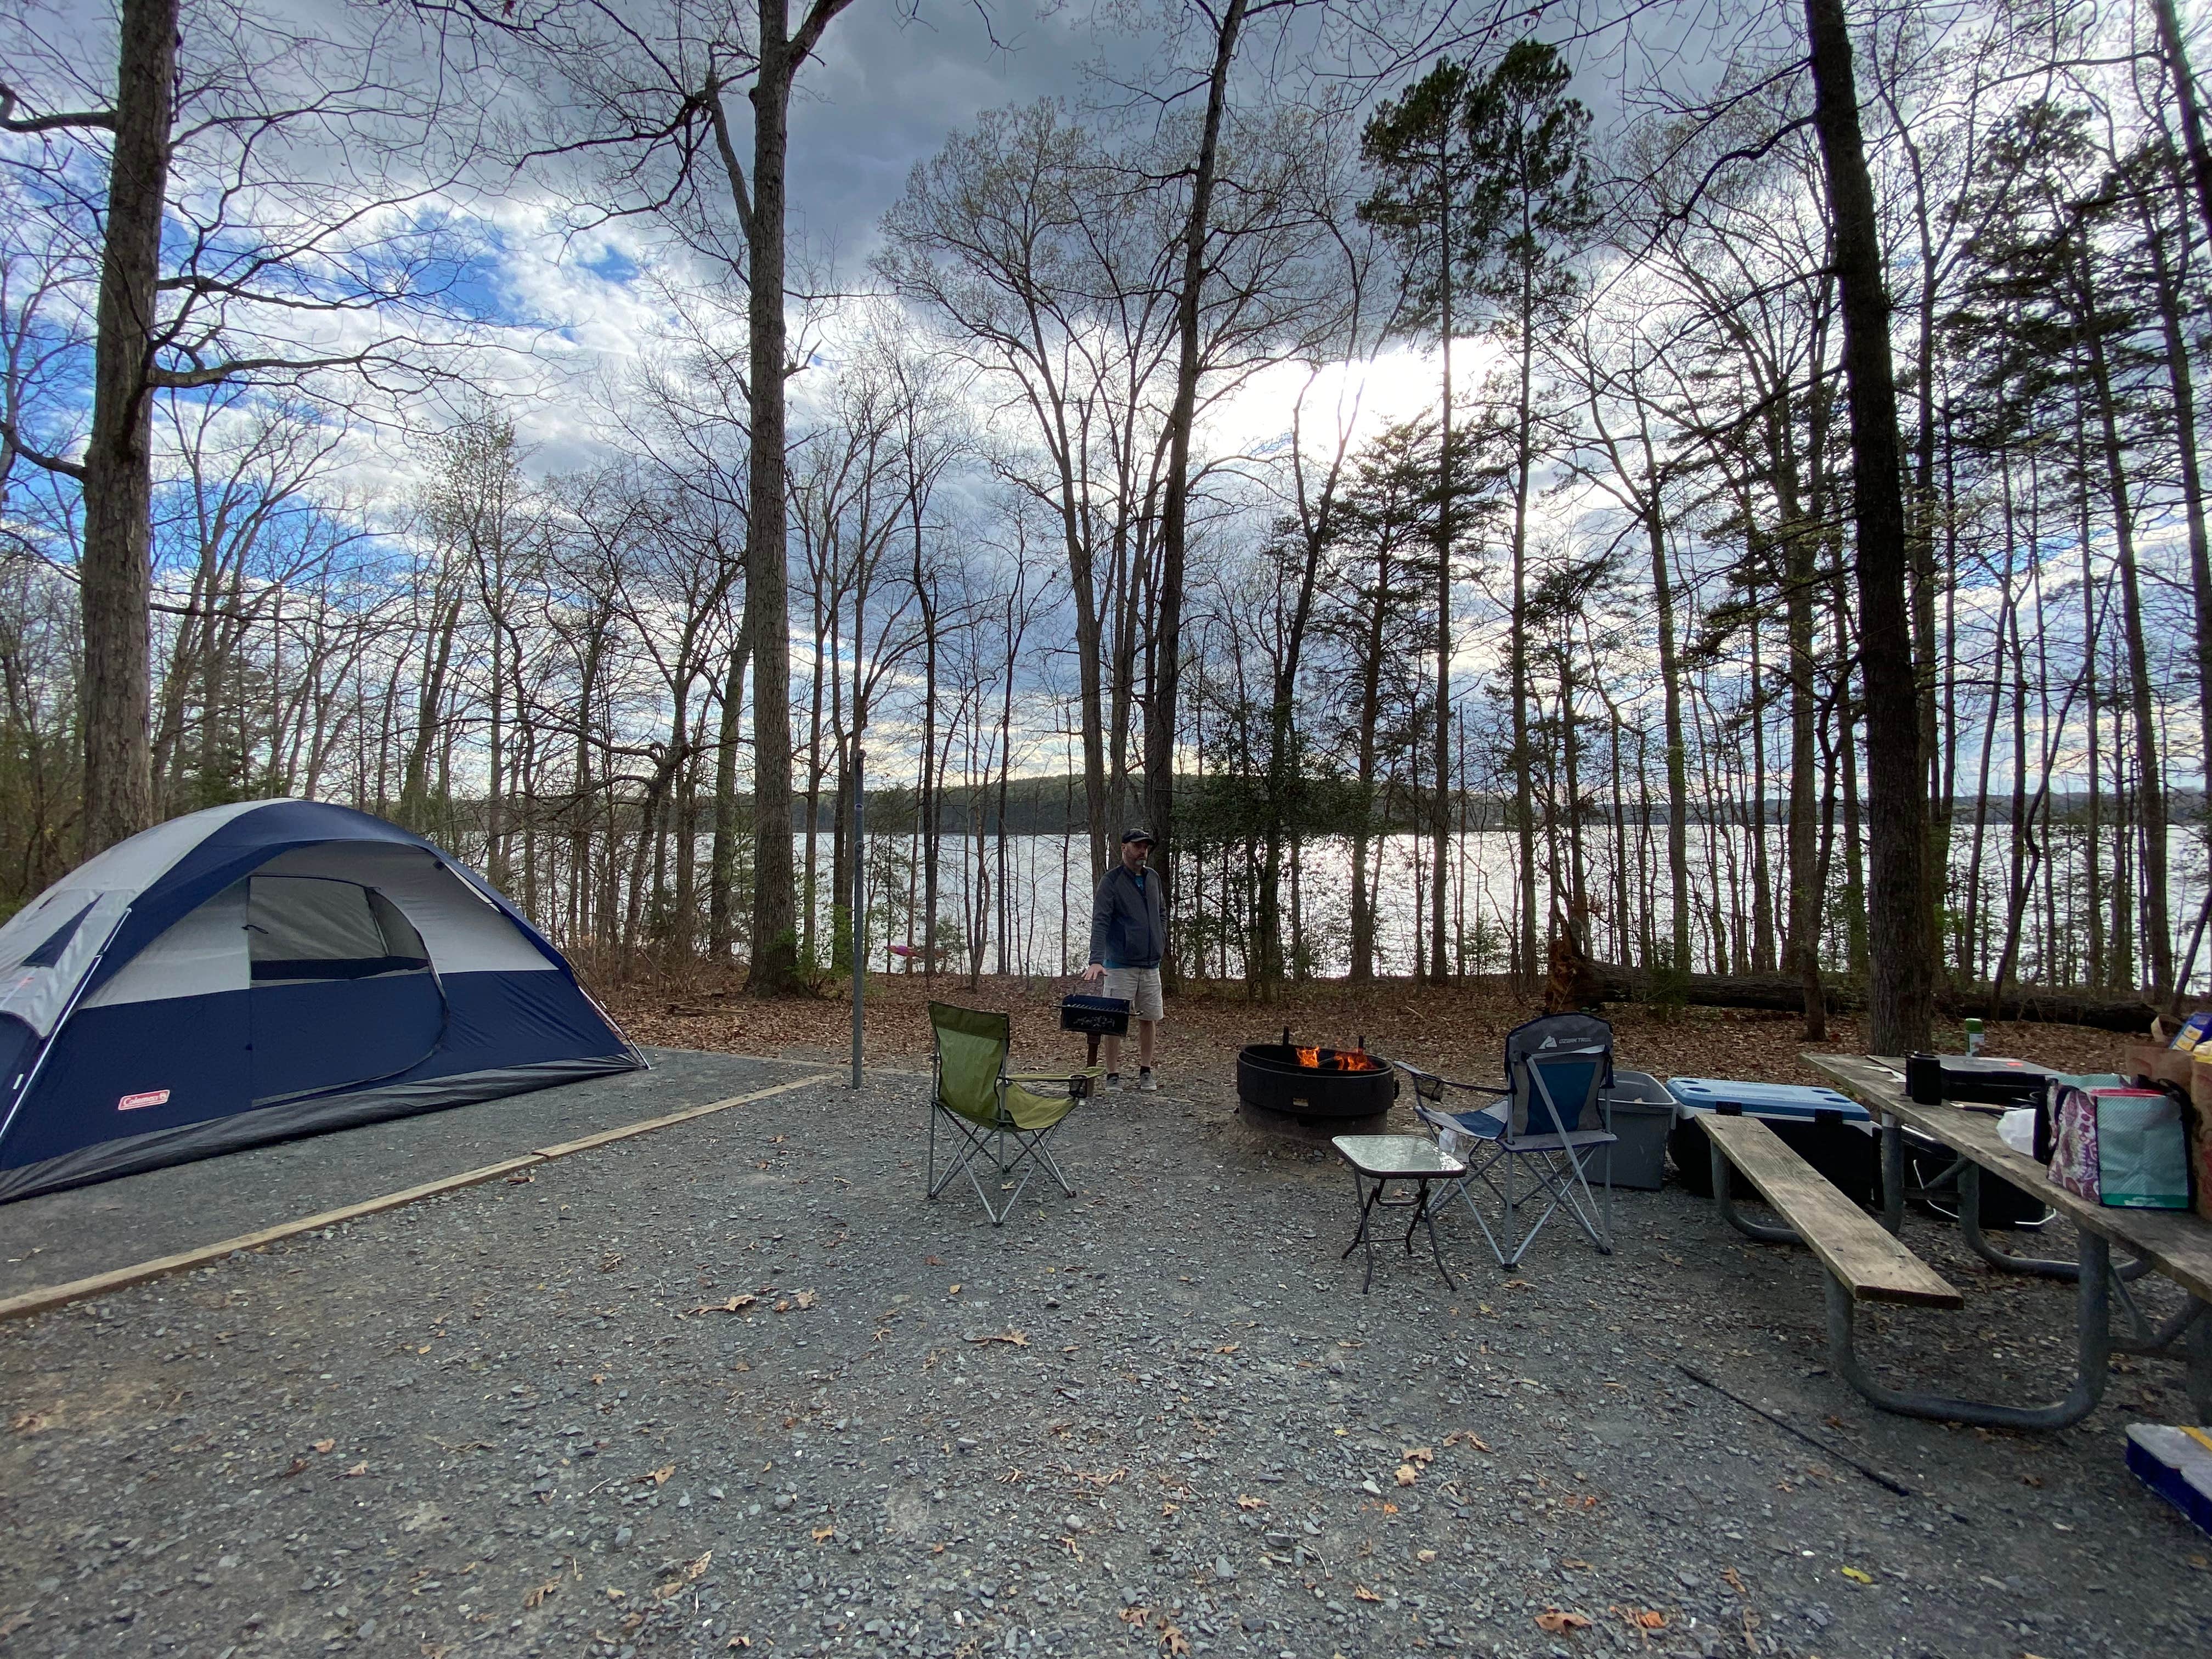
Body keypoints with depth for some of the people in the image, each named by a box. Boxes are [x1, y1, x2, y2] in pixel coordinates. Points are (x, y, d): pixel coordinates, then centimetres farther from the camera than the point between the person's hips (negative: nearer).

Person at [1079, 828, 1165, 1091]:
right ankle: (1113, 1077, 9)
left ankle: (1145, 1073, 22)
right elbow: (1100, 921, -17)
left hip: (1151, 964, 6)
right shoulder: (1111, 881, -9)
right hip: (1121, 966, -5)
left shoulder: (1153, 878, 10)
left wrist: (1161, 940, 9)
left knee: (1149, 1020, 10)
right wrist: (1096, 960, -28)